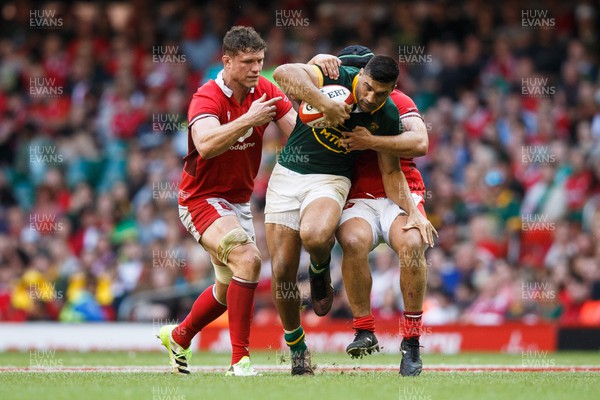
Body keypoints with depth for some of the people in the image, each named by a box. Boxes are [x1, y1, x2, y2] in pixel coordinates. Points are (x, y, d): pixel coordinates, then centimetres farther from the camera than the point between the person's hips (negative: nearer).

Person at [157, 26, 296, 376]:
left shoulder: (266, 93, -4)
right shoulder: (207, 98, -21)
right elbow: (205, 145, -39)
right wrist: (248, 119, -42)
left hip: (238, 200, 8)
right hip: (202, 199, -8)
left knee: (229, 287, 20)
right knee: (248, 259, -29)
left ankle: (178, 337, 46)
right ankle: (240, 359, -26)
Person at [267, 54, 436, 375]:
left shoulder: (387, 118, -5)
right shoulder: (338, 79, -12)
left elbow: (391, 173, 7)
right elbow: (284, 72, -27)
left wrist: (413, 213, -4)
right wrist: (325, 104, -34)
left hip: (330, 180, 0)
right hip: (287, 175, 0)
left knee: (314, 236, -36)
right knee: (281, 271, -4)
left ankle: (320, 270, 2)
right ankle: (296, 347, 19)